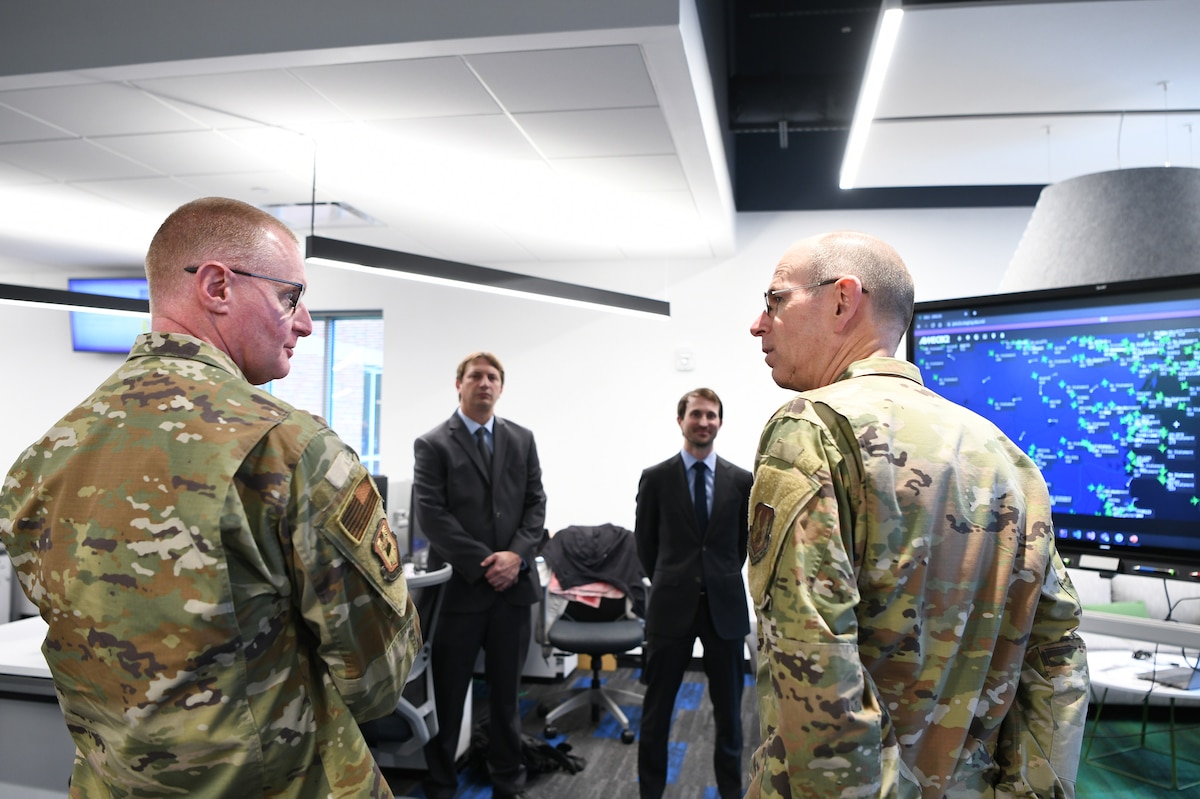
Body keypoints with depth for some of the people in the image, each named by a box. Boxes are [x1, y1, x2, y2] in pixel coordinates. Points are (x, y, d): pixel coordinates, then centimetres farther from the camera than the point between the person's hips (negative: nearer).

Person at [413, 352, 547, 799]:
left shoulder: (522, 440, 10)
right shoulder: (432, 445, -2)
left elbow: (536, 504, 6)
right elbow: (431, 515, -11)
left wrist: (517, 555, -10)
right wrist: (482, 563, -15)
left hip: (513, 586, 3)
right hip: (460, 586, -3)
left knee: (506, 694, 15)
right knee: (447, 696, 9)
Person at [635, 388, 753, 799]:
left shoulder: (740, 480, 0)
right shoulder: (655, 477, -3)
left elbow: (743, 541, 11)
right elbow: (645, 541, 6)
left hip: (725, 606, 1)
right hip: (671, 605, -1)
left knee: (728, 709, 14)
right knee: (657, 708, 9)